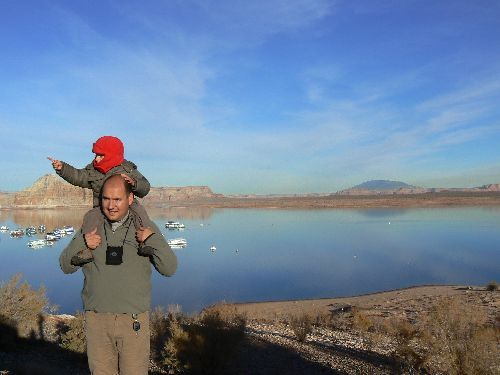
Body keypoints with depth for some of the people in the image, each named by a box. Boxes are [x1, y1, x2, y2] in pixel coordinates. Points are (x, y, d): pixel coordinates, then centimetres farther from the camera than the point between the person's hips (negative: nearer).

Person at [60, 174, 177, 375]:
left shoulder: (146, 228, 0)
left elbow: (169, 269, -3)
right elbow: (66, 266, 8)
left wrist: (152, 241, -16)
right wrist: (82, 244, -10)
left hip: (134, 321, -2)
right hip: (96, 320, 2)